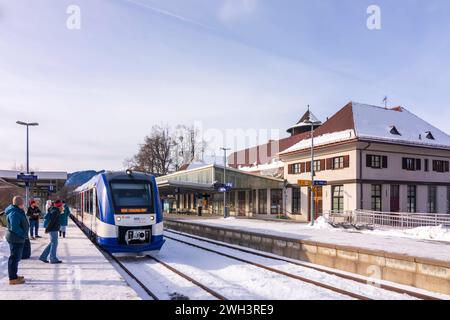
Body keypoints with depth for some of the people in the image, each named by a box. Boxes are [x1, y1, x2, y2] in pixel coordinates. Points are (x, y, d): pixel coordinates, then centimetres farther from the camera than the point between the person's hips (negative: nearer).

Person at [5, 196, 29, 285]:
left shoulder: (18, 211, 10)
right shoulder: (14, 213, -22)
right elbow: (15, 228, -27)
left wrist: (24, 234, 11)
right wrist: (23, 234, -20)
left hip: (18, 238, 11)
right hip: (15, 238, -11)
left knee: (17, 257, 19)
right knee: (14, 257, -3)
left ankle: (14, 275, 31)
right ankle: (13, 278, 4)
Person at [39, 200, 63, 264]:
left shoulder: (56, 211, 12)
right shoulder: (55, 212, -18)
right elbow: (51, 221, -20)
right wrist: (47, 229, -19)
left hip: (54, 230, 10)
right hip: (53, 230, -10)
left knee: (52, 243, 15)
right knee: (54, 243, -3)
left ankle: (43, 257, 18)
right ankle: (53, 259, 4)